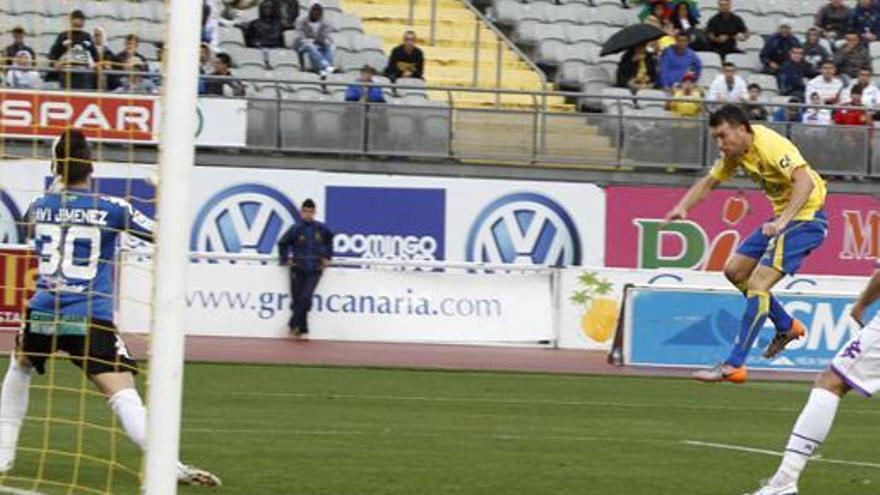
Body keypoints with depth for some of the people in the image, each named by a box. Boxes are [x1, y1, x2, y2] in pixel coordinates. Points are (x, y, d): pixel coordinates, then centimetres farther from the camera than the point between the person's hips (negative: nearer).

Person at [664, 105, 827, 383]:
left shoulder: (770, 146, -24)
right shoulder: (736, 152, 3)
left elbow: (805, 181, -37)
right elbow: (708, 183, 14)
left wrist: (782, 221, -48)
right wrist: (682, 208, -4)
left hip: (805, 217, -10)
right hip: (782, 217, 10)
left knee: (758, 284, -18)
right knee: (735, 271, 14)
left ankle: (734, 366, -18)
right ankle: (787, 327, 27)